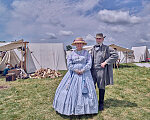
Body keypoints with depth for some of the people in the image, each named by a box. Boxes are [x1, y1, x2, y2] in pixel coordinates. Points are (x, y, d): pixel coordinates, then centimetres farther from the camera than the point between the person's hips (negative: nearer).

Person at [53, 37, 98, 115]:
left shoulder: (86, 53, 4)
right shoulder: (72, 53, 6)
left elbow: (89, 64, -2)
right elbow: (69, 64, 1)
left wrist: (82, 70, -13)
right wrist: (76, 70, -11)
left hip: (84, 73, -1)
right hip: (73, 74, 1)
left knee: (86, 91, -1)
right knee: (71, 90, 2)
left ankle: (84, 108, 14)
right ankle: (70, 108, 18)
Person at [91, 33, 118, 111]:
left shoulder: (107, 48, -3)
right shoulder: (93, 48, 12)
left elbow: (115, 55, -9)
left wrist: (106, 62, -13)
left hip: (101, 70, -4)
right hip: (93, 70, 4)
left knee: (101, 87, 8)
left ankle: (101, 104, 24)